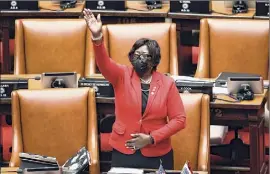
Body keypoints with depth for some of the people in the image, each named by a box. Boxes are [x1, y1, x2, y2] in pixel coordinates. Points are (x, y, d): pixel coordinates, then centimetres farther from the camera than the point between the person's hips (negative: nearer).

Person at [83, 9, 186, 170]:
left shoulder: (167, 83, -3)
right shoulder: (122, 76, -1)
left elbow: (179, 119, -4)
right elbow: (104, 63, -21)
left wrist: (152, 138, -14)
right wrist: (97, 37, -40)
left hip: (157, 155, -1)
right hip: (123, 152, 1)